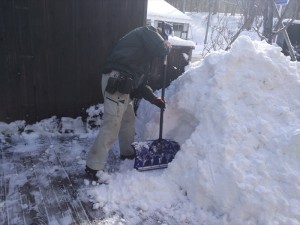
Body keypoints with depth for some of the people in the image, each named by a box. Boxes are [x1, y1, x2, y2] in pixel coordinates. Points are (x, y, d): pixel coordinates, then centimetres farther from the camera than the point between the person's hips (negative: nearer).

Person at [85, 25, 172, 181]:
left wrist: (154, 99, 20)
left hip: (123, 83, 10)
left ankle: (128, 153, 38)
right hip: (116, 80, -10)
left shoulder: (144, 57, 31)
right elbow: (161, 50, -9)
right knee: (112, 125, -9)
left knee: (128, 119, 20)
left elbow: (140, 83, 25)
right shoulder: (147, 32, 9)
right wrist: (168, 45, 14)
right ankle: (93, 167, -1)